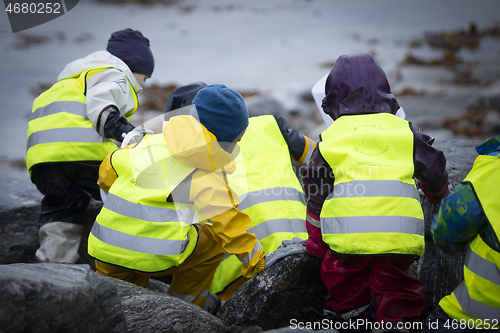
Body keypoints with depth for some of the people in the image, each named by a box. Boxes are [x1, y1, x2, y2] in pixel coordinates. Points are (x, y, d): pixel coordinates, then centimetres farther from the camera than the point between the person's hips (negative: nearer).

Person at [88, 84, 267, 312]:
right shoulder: (207, 174, -1)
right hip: (157, 258, -5)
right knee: (215, 238, 20)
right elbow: (230, 224, -1)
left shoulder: (153, 142, 13)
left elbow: (109, 169, 21)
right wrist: (255, 260, 13)